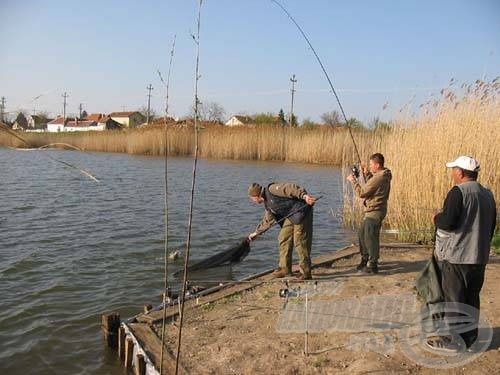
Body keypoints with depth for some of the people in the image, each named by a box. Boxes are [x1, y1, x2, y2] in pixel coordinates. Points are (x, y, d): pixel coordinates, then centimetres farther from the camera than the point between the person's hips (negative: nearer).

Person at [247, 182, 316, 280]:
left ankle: (306, 273, -3)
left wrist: (304, 195, -32)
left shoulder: (272, 189, -11)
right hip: (290, 217, 10)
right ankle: (285, 268, 18)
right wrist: (256, 233, 33)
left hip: (301, 212, -10)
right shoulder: (267, 204, 18)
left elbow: (290, 188, -20)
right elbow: (267, 221, 28)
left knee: (300, 242, -9)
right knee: (284, 240, 8)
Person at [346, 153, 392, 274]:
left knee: (370, 237, -3)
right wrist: (366, 174, 13)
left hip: (375, 212, -11)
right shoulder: (383, 176, 8)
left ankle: (372, 266, 6)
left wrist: (353, 180, -9)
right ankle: (365, 260, 32)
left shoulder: (378, 178, -23)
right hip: (372, 210, 11)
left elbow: (362, 192, -20)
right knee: (362, 233, 19)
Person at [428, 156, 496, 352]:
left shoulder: (458, 192, -16)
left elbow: (447, 223, -24)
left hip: (456, 257, -8)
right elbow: (491, 227, 17)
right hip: (479, 257, 8)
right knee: (472, 299, 16)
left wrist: (437, 218, -3)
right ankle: (469, 337, 25)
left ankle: (453, 340, 10)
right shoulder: (488, 195, 9)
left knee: (453, 298, 2)